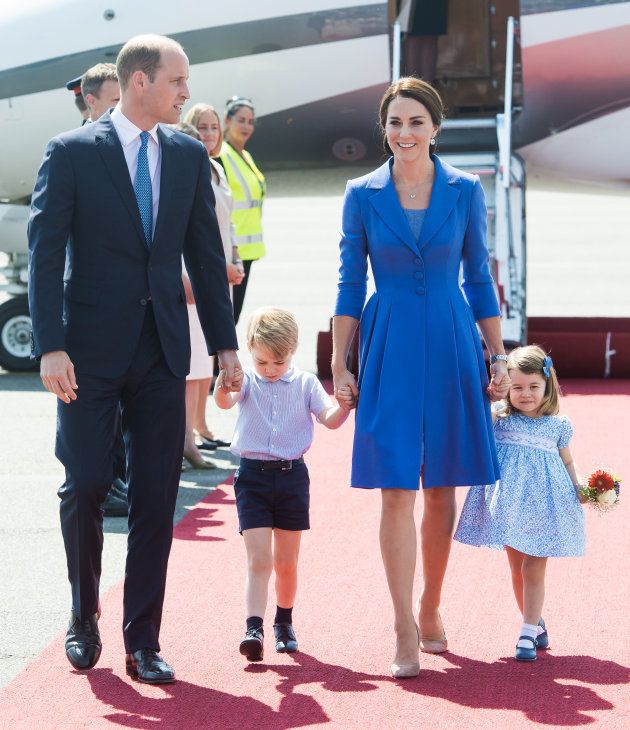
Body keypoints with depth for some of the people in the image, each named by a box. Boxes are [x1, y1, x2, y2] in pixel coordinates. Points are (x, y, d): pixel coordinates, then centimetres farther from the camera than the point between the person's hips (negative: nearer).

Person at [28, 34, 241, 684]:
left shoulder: (189, 156, 8)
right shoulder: (71, 153, -5)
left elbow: (206, 256, 11)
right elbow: (45, 255, -8)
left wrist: (225, 345, 7)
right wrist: (50, 347, -16)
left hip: (163, 350, 3)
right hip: (92, 350, -3)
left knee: (156, 497, 2)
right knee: (84, 486, 1)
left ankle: (142, 642, 10)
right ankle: (84, 617, 25)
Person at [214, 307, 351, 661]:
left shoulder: (305, 383, 3)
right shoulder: (247, 381, -2)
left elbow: (329, 418, -6)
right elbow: (226, 402, -22)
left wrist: (344, 406, -28)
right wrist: (222, 389, -46)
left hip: (292, 476, 2)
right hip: (253, 475, -2)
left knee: (286, 562, 11)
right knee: (259, 558, -12)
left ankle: (285, 623, 29)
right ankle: (254, 628, -17)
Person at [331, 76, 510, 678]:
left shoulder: (465, 192, 3)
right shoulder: (363, 195, 1)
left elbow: (479, 279, 8)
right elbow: (351, 285, 5)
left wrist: (499, 358, 6)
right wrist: (339, 364, 2)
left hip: (451, 346, 1)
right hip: (388, 349, -1)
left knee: (441, 487, 7)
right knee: (396, 489, -6)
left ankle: (431, 608, 23)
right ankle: (405, 629, -3)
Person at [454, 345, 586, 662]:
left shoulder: (557, 425, 4)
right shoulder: (498, 418, 1)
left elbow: (567, 461, 14)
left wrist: (580, 489, -1)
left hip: (543, 504, -1)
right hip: (510, 504, 1)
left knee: (533, 570, -3)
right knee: (517, 569, 11)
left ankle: (528, 634, 0)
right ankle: (535, 623, 28)